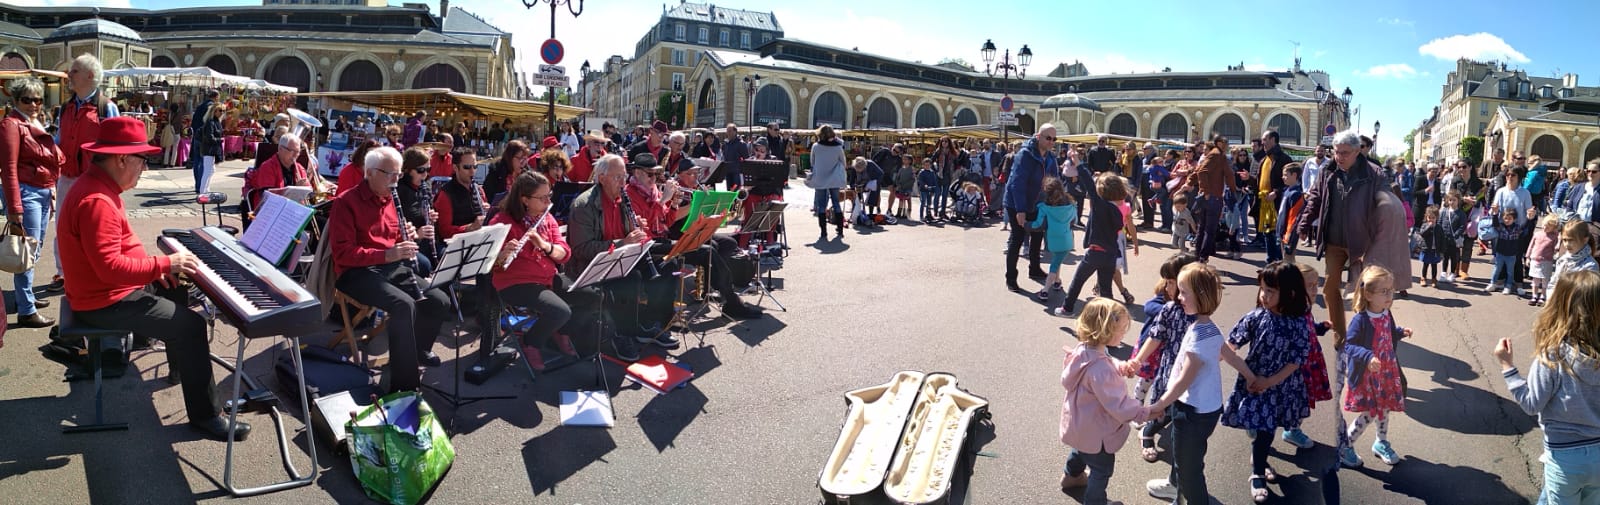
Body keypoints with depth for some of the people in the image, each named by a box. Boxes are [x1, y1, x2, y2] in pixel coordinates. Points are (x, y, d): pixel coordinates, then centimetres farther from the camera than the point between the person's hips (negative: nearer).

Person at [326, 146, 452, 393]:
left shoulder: (390, 200, 14)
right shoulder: (346, 203, -9)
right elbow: (342, 253, -17)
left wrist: (408, 237, -4)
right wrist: (387, 254, -28)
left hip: (393, 268, 7)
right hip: (358, 272, -7)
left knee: (440, 301, -14)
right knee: (404, 305, -33)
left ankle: (419, 348, 15)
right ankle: (404, 386, -26)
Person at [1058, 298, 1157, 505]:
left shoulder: (1083, 349, -13)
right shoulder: (1100, 370, -41)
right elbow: (1117, 404, -32)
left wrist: (1119, 367, -5)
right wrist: (1145, 413, -21)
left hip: (1080, 422, 9)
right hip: (1095, 430, -9)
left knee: (1081, 450, 37)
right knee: (1102, 469, 17)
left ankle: (1071, 476, 63)